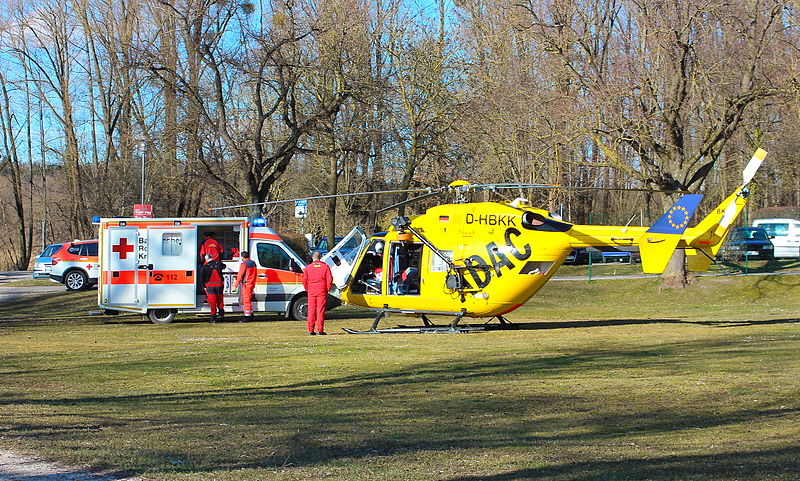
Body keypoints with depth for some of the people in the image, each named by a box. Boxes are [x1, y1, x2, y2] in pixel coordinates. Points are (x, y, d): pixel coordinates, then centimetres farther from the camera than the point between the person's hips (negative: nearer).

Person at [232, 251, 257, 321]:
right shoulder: (253, 263, 14)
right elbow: (255, 274, 20)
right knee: (249, 300, 18)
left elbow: (240, 275, -14)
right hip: (252, 284, 9)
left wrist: (236, 284, -9)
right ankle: (251, 315, 21)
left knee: (246, 300, -7)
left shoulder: (244, 264, -13)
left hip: (246, 284, -9)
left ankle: (247, 316, -9)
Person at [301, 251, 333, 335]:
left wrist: (307, 289, 10)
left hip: (311, 291, 1)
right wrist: (327, 289, 3)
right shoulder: (325, 266, 0)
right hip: (322, 291, -1)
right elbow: (329, 279, -6)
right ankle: (320, 330, -5)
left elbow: (304, 280, 1)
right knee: (320, 311, -1)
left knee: (311, 311, 6)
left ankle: (310, 331, 6)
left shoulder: (308, 267, 4)